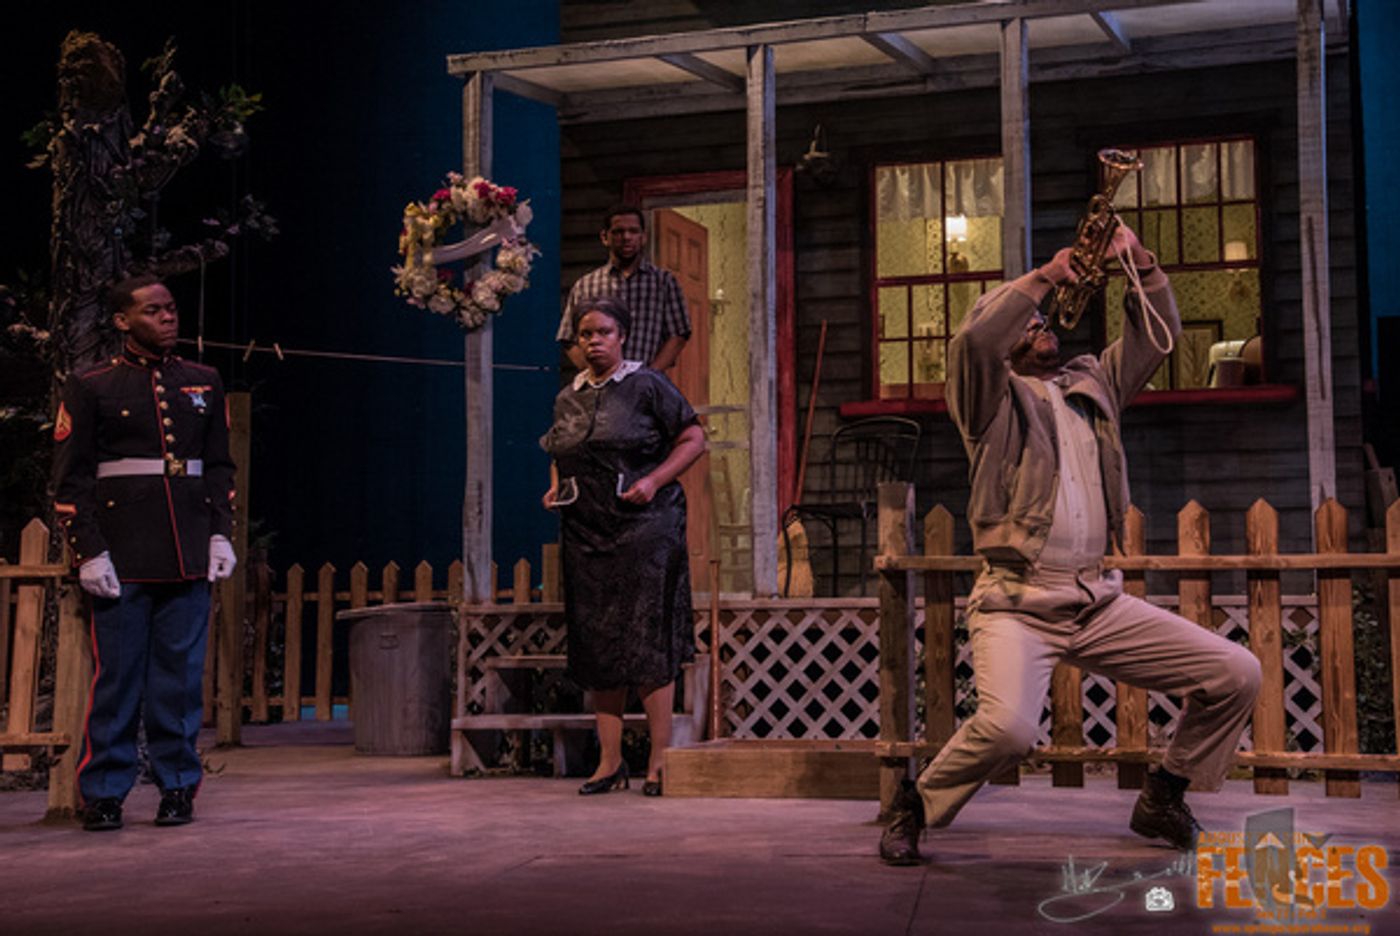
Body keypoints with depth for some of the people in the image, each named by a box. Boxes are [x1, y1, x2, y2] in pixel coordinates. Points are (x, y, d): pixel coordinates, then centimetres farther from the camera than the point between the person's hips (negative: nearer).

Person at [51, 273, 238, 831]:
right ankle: (102, 794, 9)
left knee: (182, 676, 5)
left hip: (189, 559, 3)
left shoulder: (203, 383, 13)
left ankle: (178, 786, 14)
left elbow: (220, 467, 17)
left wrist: (221, 534, 6)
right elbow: (70, 481, -1)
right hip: (122, 563, -3)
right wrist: (89, 552, -9)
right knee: (116, 678, 0)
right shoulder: (89, 388, 2)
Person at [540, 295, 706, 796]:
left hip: (644, 526, -5)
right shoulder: (567, 398, 14)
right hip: (585, 532, 5)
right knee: (596, 643, 5)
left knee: (648, 638, -7)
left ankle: (660, 760, -3)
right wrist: (555, 488, 7)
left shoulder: (647, 386, -1)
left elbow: (693, 439, -2)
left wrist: (654, 480, -14)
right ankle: (610, 760, 11)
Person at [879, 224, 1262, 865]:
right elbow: (974, 337, -18)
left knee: (1236, 675, 0)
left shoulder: (1092, 384, 21)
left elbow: (1157, 332, 20)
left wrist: (1138, 259, 6)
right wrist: (1045, 275, -11)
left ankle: (1161, 799, 20)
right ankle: (914, 807, -3)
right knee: (1007, 726, -32)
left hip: (1097, 601, 6)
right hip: (1017, 601, -6)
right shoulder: (993, 397, 3)